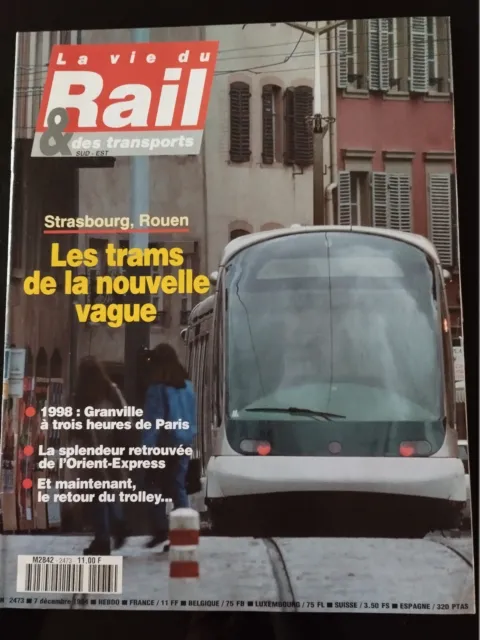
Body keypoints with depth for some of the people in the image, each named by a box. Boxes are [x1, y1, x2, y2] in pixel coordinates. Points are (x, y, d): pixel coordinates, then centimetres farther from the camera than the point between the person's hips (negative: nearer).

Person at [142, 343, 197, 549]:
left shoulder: (158, 387, -11)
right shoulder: (187, 385, 9)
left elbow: (153, 419, -16)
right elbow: (192, 416, 12)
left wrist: (147, 446, -17)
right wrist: (189, 435, 15)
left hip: (164, 443, -6)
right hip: (183, 442, 6)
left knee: (155, 485, 8)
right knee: (178, 487, 9)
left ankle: (161, 530, 0)